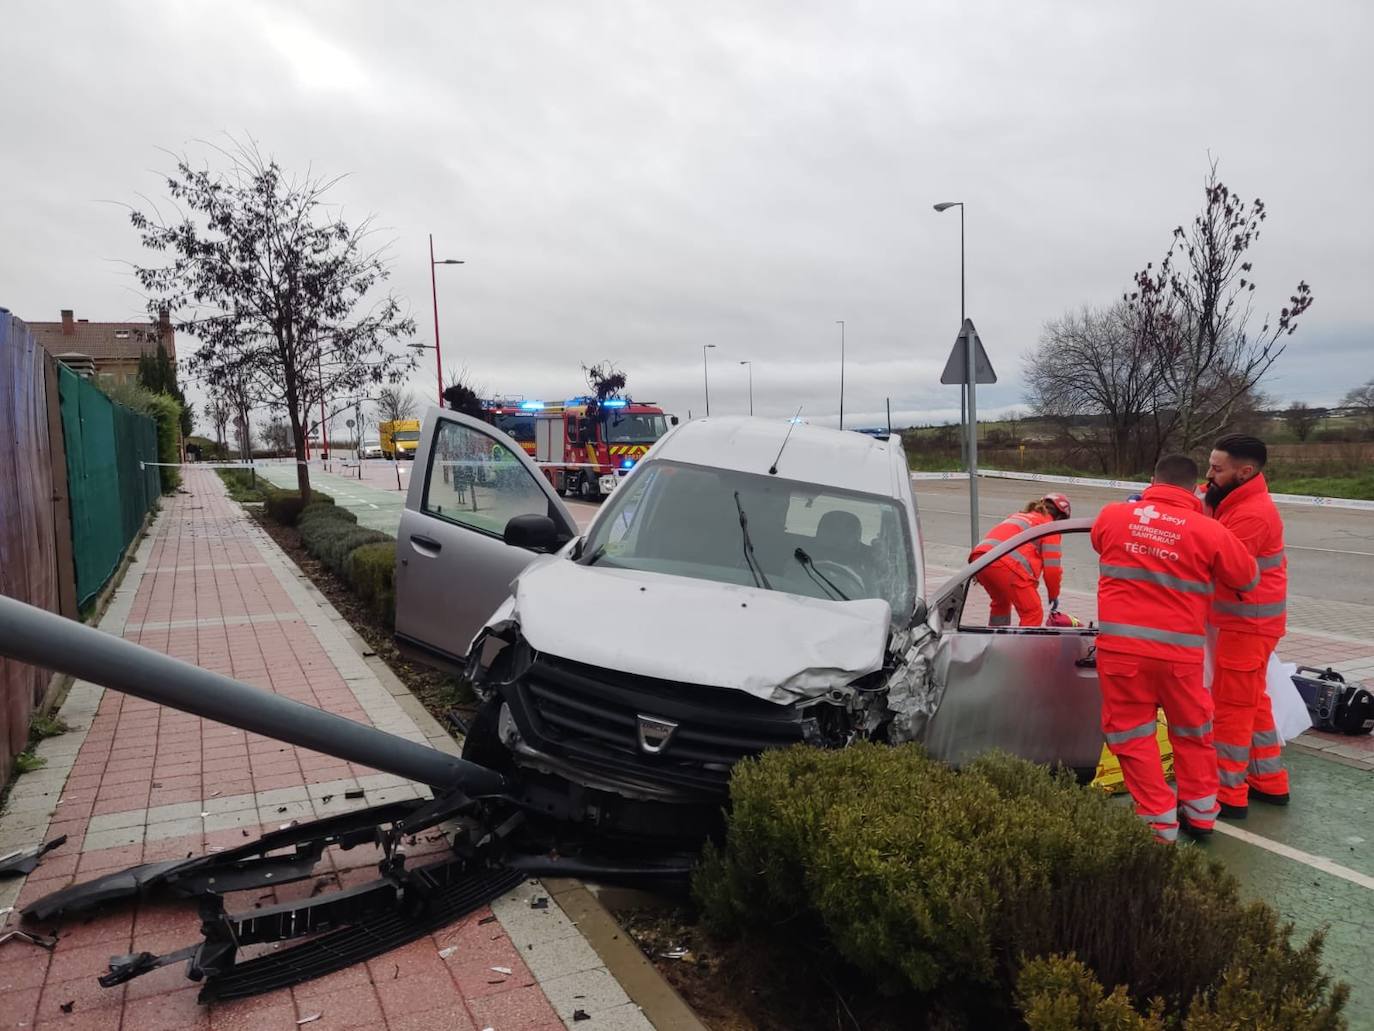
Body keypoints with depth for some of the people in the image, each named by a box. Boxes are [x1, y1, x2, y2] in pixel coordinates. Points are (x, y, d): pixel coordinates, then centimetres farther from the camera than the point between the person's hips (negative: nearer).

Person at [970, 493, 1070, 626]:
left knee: (1001, 602, 32)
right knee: (1033, 613, 3)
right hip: (1007, 564, -8)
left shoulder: (1017, 516, 35)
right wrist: (1054, 595, 24)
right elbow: (1052, 568, 8)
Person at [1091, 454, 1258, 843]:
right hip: (1179, 650, 1)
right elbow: (1247, 578, 10)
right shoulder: (1209, 531, -4)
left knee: (1133, 734, 11)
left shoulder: (1112, 515, 0)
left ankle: (1159, 824, 14)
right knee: (1192, 732, 22)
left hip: (1120, 646, 0)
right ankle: (1200, 814, 34)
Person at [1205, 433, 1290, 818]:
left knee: (1231, 707, -2)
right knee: (1252, 702, 19)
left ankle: (1229, 795, 8)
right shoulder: (1238, 502, 9)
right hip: (1246, 621, 10)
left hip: (1247, 624, -10)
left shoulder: (1251, 515, -23)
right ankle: (1270, 782, 31)